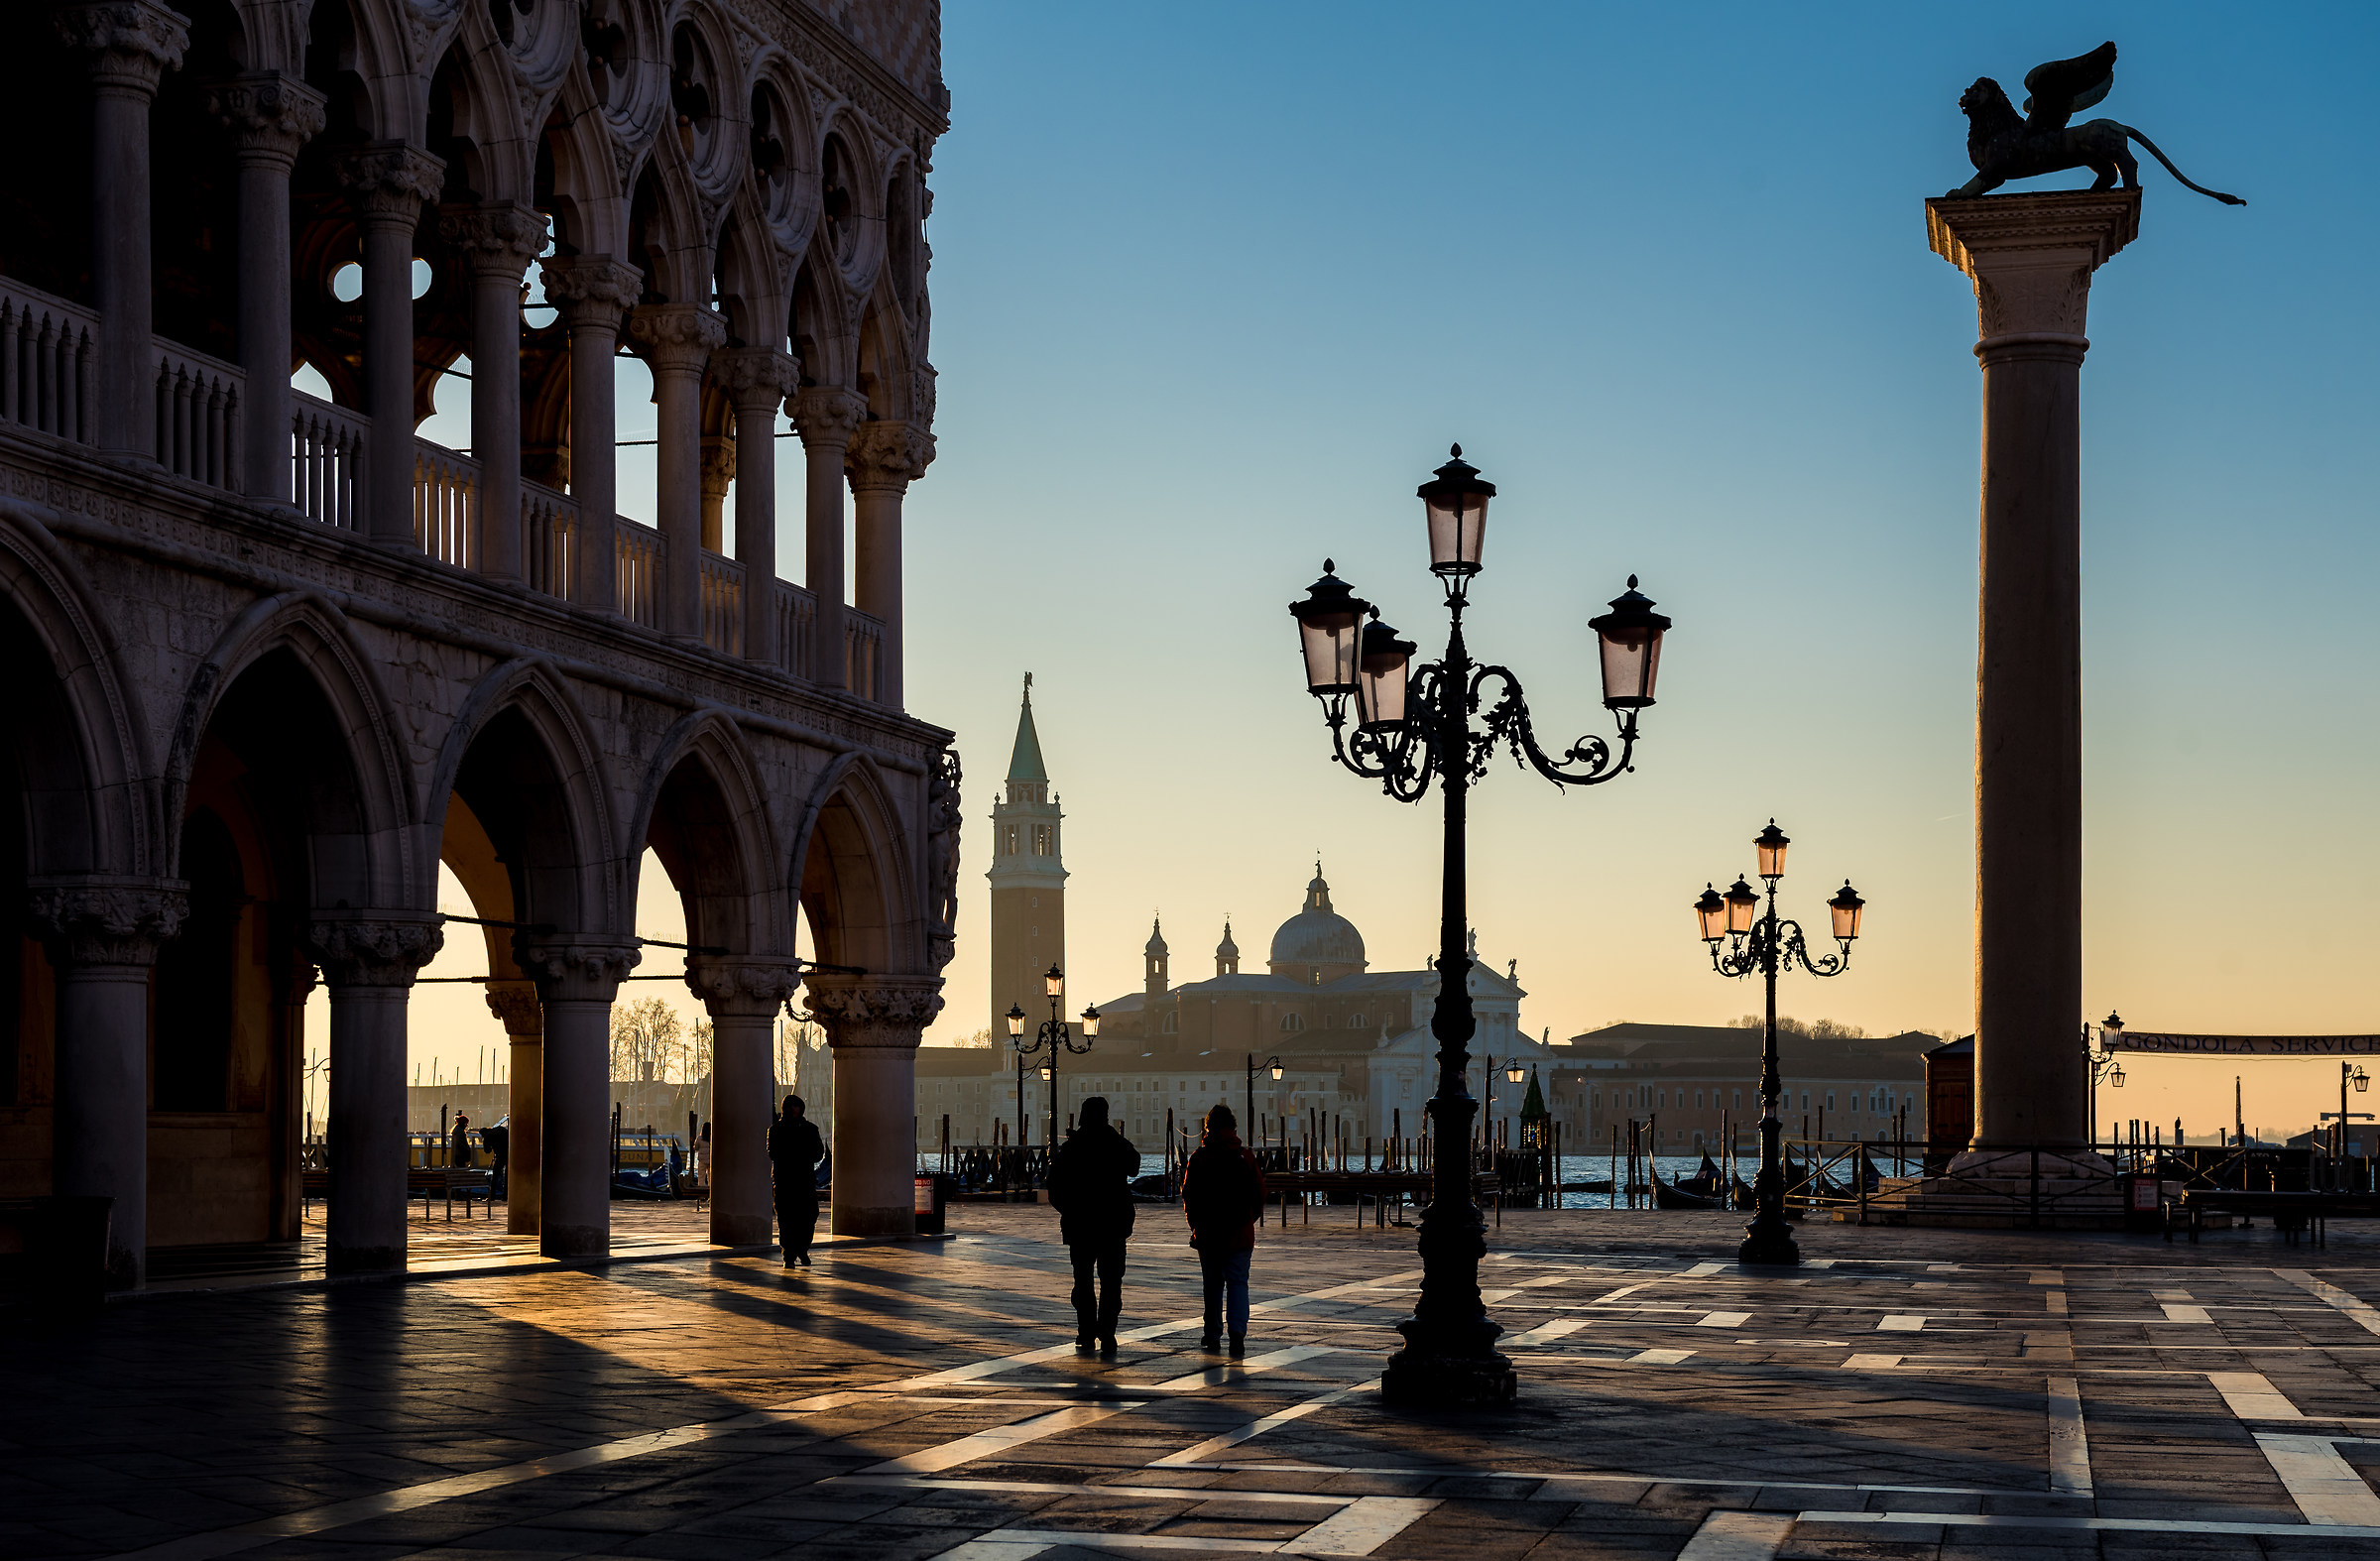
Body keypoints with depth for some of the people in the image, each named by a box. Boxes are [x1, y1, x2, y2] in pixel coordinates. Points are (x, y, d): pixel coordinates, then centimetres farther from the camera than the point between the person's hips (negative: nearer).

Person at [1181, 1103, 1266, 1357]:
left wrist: (1195, 1225, 12)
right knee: (1238, 1282, 1)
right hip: (1240, 1235, 0)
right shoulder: (1245, 1157, -1)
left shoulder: (1199, 1158, -4)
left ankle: (1212, 1335, 16)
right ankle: (1237, 1330, -18)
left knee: (1213, 1284, 11)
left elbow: (1189, 1194, 0)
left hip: (1208, 1233, 0)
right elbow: (1259, 1193, 3)